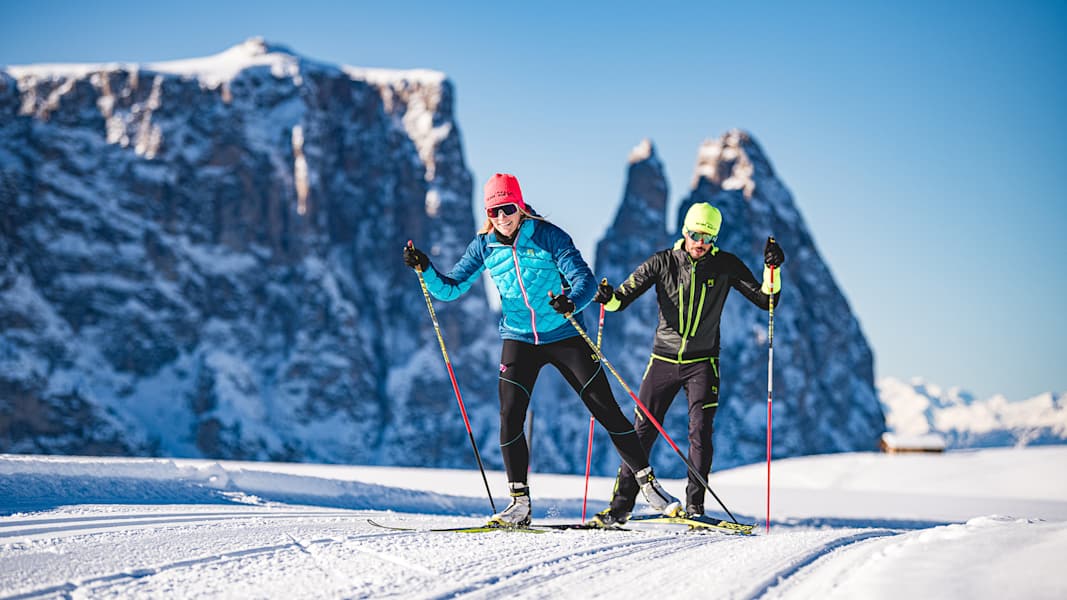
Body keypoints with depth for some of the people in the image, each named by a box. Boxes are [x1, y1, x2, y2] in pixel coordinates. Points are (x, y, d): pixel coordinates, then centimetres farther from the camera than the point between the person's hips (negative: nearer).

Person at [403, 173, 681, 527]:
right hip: (519, 339, 2)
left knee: (607, 410, -1)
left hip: (564, 336, -2)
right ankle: (520, 503, -3)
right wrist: (424, 268, -18)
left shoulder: (548, 236, -11)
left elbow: (585, 279, -18)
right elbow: (450, 288, 2)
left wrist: (572, 303, -40)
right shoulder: (485, 246, 0)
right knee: (510, 416, -12)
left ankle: (646, 481, 12)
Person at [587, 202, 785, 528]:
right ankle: (620, 506, 7)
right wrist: (610, 298, -26)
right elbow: (623, 298, -3)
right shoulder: (663, 262, -3)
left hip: (702, 362, -1)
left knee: (700, 432, -11)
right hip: (664, 358, 1)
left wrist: (772, 269, -20)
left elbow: (765, 300, -3)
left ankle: (695, 506, -3)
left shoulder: (726, 265, -3)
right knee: (642, 431, 1)